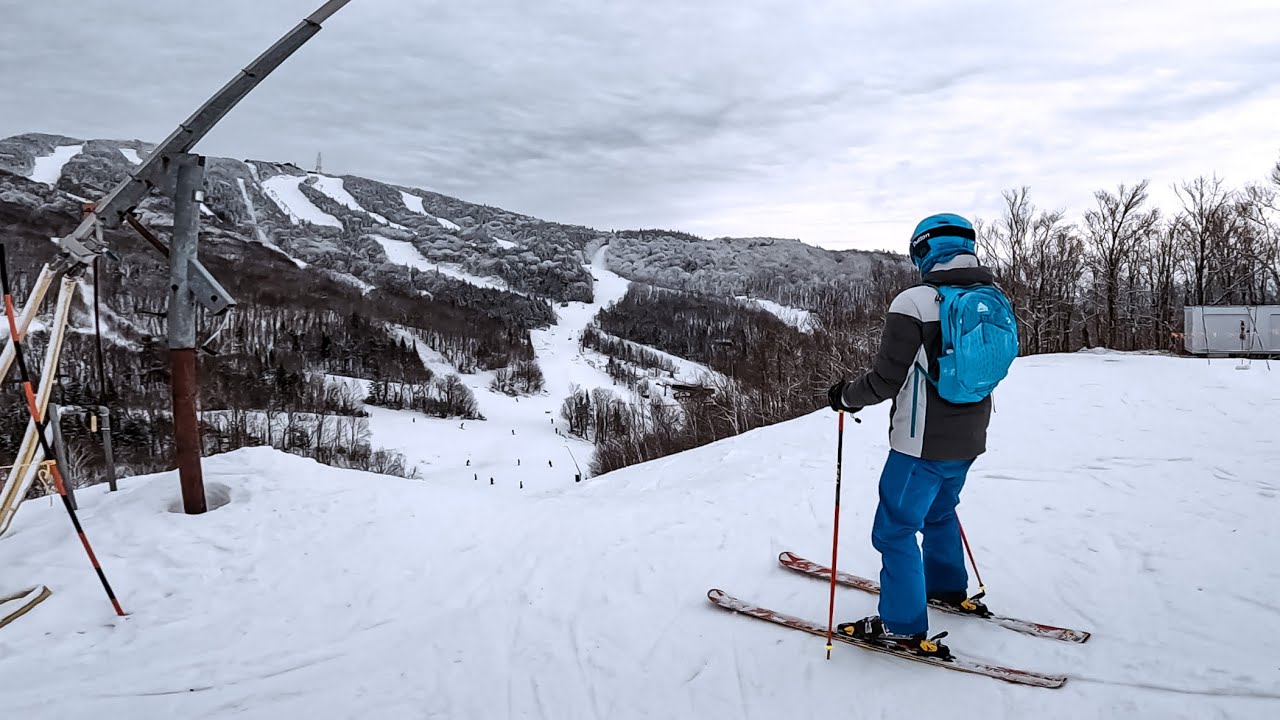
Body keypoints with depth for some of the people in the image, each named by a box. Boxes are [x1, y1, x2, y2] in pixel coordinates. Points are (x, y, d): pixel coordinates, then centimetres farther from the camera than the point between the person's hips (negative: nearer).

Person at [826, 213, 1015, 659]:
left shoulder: (914, 304, -20)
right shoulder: (995, 300, 3)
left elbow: (885, 381, -19)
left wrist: (845, 397, 0)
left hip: (922, 444, -8)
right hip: (969, 441, 8)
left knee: (895, 530, 5)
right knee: (939, 512, 29)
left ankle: (904, 627, 11)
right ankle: (950, 589, 45)